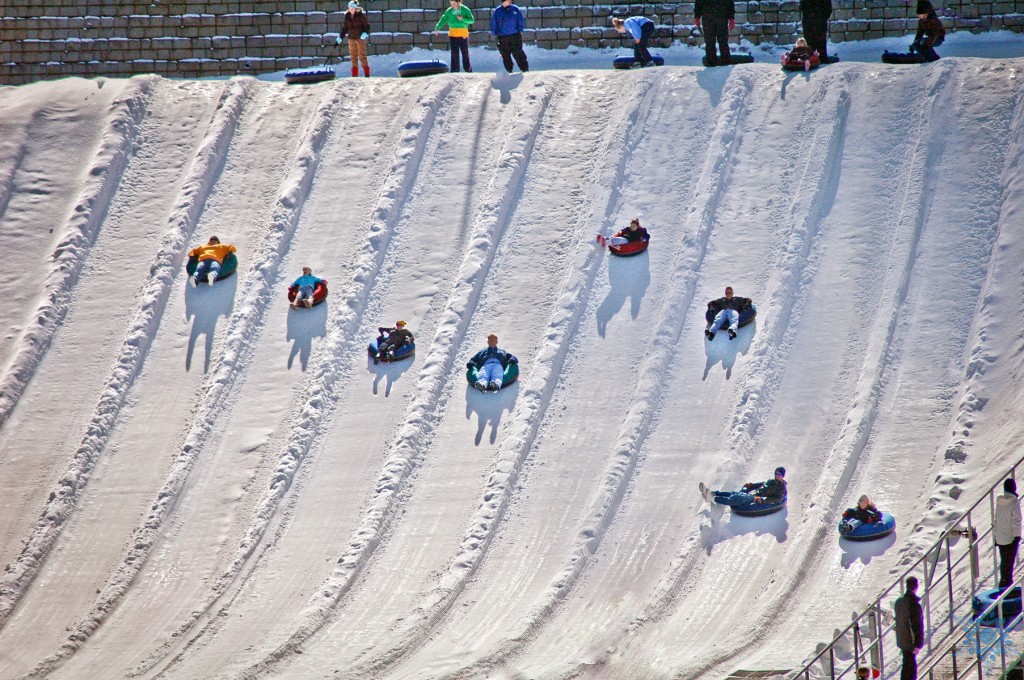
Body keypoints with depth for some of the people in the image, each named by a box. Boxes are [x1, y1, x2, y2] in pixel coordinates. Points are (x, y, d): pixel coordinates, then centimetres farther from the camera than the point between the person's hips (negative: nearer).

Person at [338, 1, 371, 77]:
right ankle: (355, 75, 7)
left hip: (360, 38, -5)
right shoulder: (347, 16, 7)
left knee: (362, 56, -7)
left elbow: (367, 25, -5)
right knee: (353, 57, 4)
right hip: (351, 39, 5)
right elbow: (344, 28, 16)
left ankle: (367, 74, -3)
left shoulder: (361, 15, -6)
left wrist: (365, 33, -22)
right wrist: (340, 37, 10)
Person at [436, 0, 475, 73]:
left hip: (463, 35, -1)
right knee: (454, 54, -1)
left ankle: (468, 69, 15)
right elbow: (443, 20, 1)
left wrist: (463, 19, -22)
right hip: (453, 35, 1)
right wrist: (437, 28, -12)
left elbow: (471, 20, -6)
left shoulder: (465, 10, -2)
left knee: (465, 53, 4)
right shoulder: (449, 11, 4)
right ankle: (455, 71, 2)